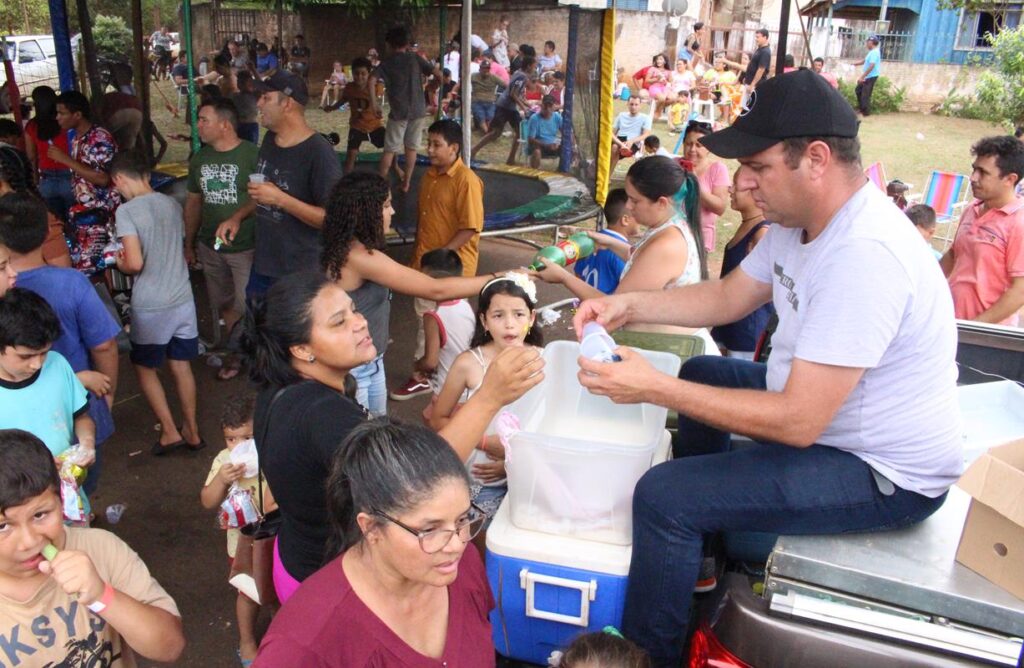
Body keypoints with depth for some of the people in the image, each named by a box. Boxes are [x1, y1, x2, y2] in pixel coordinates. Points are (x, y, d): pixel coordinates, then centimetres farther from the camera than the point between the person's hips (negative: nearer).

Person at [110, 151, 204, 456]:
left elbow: (135, 263, -19)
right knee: (181, 366, 17)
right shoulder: (172, 205, 4)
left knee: (145, 367, 15)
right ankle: (191, 430, 25)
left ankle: (170, 431, 15)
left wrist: (119, 263, 2)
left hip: (149, 307, -5)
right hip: (182, 298, 5)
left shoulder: (126, 211, -15)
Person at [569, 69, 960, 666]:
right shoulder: (800, 220, -2)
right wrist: (629, 305, -3)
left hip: (889, 477, -10)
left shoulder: (866, 256, -33)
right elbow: (729, 297, 11)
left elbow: (798, 422, -32)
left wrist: (654, 388, -29)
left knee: (663, 497, -19)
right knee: (703, 372, 24)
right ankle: (700, 552, 36)